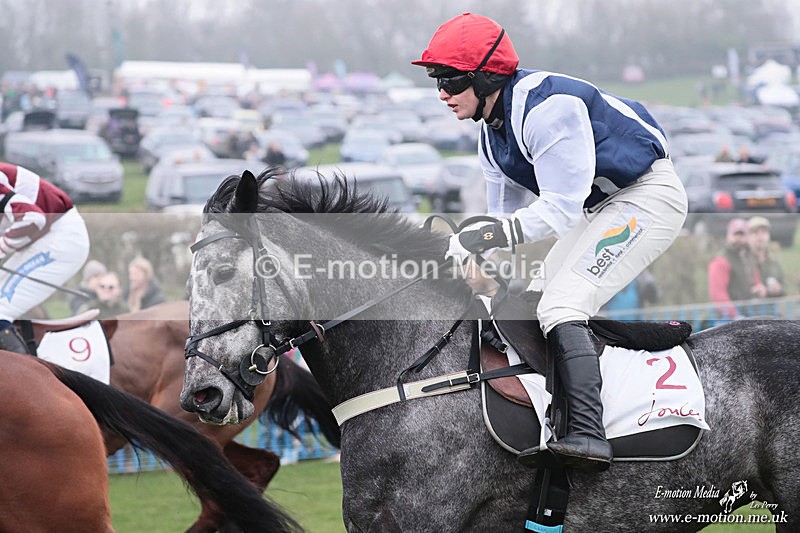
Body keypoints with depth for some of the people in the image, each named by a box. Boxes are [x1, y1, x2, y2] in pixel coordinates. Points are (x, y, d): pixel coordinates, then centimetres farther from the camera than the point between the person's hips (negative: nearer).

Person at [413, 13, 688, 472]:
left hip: (649, 194, -11)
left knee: (562, 305, -23)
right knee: (532, 308, 8)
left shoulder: (546, 106, -25)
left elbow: (560, 209, -27)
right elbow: (504, 217, 13)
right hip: (601, 208, 11)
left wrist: (487, 236, -31)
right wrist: (473, 262, -3)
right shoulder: (492, 134, 8)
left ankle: (588, 433, -30)